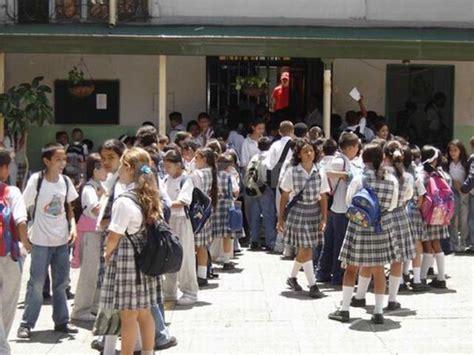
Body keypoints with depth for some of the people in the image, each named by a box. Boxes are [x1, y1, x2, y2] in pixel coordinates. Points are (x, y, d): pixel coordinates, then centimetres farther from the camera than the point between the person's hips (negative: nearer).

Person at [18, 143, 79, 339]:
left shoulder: (66, 181, 0)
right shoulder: (36, 180, -13)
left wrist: (73, 225, -4)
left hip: (62, 240, 5)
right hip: (41, 241, -5)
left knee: (61, 283, 13)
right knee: (36, 284, 0)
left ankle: (61, 321, 23)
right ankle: (26, 324, 8)